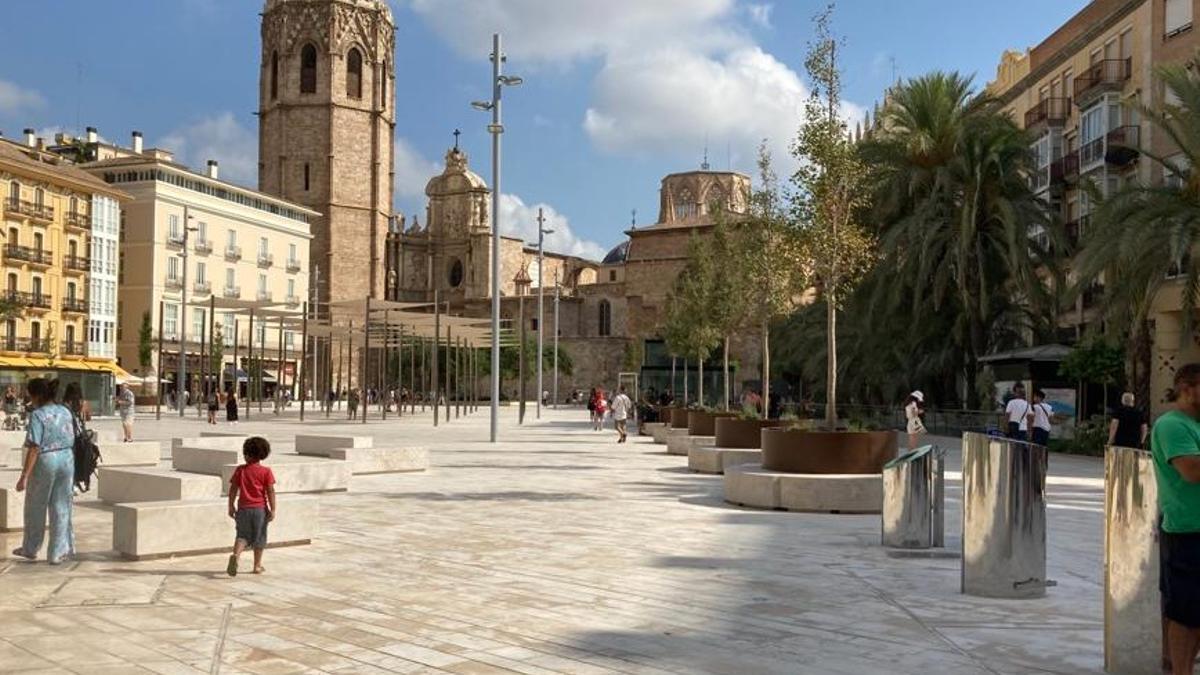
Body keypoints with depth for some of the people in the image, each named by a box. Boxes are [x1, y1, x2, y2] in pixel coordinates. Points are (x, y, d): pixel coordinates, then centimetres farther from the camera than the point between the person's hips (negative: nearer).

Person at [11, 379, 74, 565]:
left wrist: (24, 476, -17)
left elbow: (34, 448, -19)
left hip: (45, 461, -5)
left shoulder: (38, 415, -14)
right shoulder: (65, 412, 4)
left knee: (35, 508, 14)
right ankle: (57, 552, 12)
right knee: (61, 508, 10)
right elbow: (71, 441, 8)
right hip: (67, 459, 5)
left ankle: (30, 549, 29)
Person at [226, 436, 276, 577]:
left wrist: (231, 507, 10)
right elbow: (270, 491, -8)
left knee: (242, 536, 10)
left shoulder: (240, 470, -1)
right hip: (260, 509, -1)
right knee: (259, 538, 12)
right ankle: (257, 565, 19)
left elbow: (233, 489, 1)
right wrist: (272, 510, -3)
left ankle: (235, 555, -19)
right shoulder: (266, 471, -6)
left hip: (243, 509, 1)